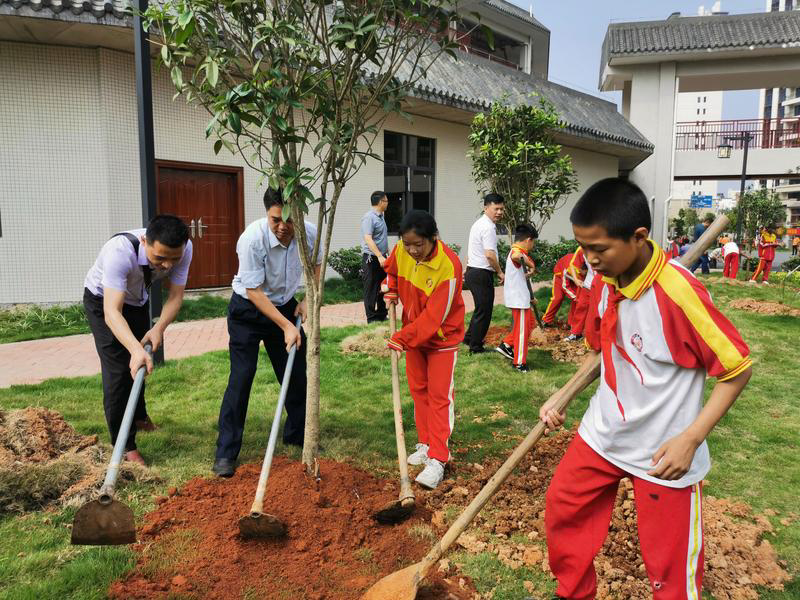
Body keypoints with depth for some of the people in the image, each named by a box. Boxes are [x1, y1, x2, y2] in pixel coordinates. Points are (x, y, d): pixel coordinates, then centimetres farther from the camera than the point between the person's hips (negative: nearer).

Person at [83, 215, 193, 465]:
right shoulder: (119, 251, -44)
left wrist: (159, 328, -44)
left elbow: (175, 295, -26)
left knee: (141, 364, 20)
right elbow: (112, 311, -48)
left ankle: (139, 416, 46)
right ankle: (125, 445, 1)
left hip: (138, 300, 5)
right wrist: (136, 349, -62)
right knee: (118, 369, -13)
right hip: (102, 301, -5)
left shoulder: (183, 249, -31)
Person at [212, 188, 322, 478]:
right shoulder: (252, 238, -30)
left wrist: (307, 300, -3)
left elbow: (316, 264, 8)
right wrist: (287, 327, -25)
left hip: (284, 306, 5)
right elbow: (254, 292, -24)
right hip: (247, 310, -4)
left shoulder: (310, 233, -16)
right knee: (241, 378, -8)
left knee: (296, 374, 9)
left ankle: (297, 435, 30)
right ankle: (225, 453, 4)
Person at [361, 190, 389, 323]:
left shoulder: (380, 216, 14)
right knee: (371, 289, -2)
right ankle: (371, 318, 4)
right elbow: (368, 239, -25)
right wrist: (380, 256, -31)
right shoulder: (369, 217, -15)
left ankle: (382, 315, 25)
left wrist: (387, 252, 26)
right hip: (371, 258, -9)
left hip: (381, 258, 9)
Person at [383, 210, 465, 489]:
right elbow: (391, 270, 14)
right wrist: (391, 290, -5)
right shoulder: (401, 250, -13)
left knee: (440, 396, -3)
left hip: (442, 337, -6)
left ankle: (437, 459, 4)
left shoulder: (448, 266, -31)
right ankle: (426, 444, 30)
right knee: (419, 390, 15)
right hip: (413, 332, 7)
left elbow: (434, 316, -30)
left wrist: (402, 339, -32)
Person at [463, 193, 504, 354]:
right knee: (484, 311, 0)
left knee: (481, 309, 22)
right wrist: (500, 273, -11)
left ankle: (470, 338, 33)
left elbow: (470, 250, 24)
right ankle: (476, 346, 9)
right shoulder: (488, 227, -17)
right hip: (482, 274, -10)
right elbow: (490, 255, -24)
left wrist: (467, 270, 30)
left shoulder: (478, 223, 16)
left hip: (472, 271, 10)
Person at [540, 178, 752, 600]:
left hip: (664, 453, -6)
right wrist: (560, 398, 2)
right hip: (603, 433, 7)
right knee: (562, 508, 17)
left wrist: (690, 438, -22)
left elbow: (737, 368, -17)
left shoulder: (678, 292, -26)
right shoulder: (603, 280, -6)